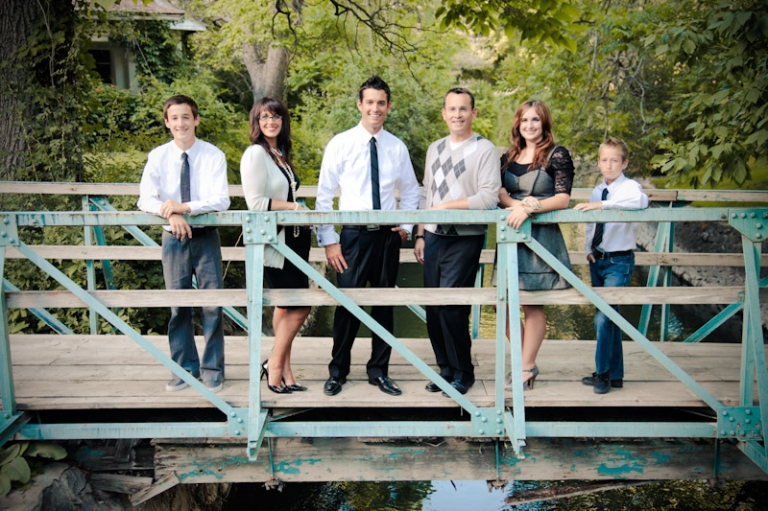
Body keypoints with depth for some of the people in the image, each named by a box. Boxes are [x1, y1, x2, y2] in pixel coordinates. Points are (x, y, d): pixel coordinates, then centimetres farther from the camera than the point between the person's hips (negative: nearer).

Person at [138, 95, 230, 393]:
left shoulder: (213, 155, -5)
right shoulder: (158, 156, 0)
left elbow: (222, 200, -14)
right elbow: (145, 199, -7)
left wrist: (186, 206, -26)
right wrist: (170, 213, -25)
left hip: (206, 237, -1)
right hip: (174, 237, 2)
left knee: (212, 304, 0)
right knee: (178, 306, 9)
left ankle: (212, 370, 13)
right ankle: (184, 368, 22)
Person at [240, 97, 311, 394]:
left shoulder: (281, 153, 17)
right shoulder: (255, 154, -10)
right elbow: (256, 202, -17)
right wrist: (294, 206, -10)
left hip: (292, 238, 8)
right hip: (273, 241, -8)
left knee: (287, 307, 10)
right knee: (299, 307, -7)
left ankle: (283, 371, 18)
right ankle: (275, 365, 10)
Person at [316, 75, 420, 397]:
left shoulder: (397, 148, 6)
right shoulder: (340, 144, -2)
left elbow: (410, 192, 18)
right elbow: (324, 195, -2)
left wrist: (406, 226, 4)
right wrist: (328, 241, -7)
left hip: (388, 236, 3)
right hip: (353, 235, -3)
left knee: (384, 304, 10)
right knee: (347, 303, 0)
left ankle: (379, 371, 24)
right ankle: (337, 371, 18)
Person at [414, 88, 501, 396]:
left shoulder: (485, 150, -4)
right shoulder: (435, 149, 15)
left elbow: (489, 197, -13)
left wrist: (448, 205, -15)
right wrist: (420, 235, 13)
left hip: (465, 239, -6)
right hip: (434, 237, 6)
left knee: (451, 305, -11)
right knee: (433, 307, 7)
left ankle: (462, 373, 8)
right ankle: (445, 368, 22)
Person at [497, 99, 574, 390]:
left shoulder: (557, 155, -3)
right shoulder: (509, 157, 13)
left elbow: (563, 199, -10)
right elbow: (498, 192, 7)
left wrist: (530, 208, -23)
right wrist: (515, 203, -13)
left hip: (542, 237, -5)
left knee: (532, 304, 1)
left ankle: (527, 369, 13)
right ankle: (526, 361, 21)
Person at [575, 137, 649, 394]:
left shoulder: (630, 187, -10)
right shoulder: (597, 191, 10)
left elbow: (640, 201, -35)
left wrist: (602, 204, -39)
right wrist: (589, 249, 3)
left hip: (619, 262, -7)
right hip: (597, 260, 7)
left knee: (603, 317, -14)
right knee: (609, 317, 13)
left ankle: (603, 373, 3)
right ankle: (615, 375, 24)